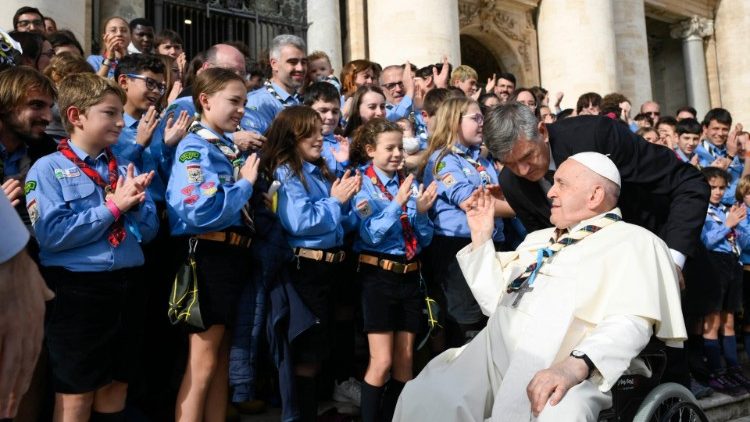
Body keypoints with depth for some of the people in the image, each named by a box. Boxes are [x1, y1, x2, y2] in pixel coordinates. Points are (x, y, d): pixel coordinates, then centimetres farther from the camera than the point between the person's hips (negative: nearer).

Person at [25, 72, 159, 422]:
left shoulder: (125, 169, 9)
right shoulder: (48, 169, -6)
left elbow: (149, 229, 6)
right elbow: (52, 234, -19)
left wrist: (134, 203, -13)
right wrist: (112, 207, -15)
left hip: (126, 287, 5)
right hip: (77, 290, -5)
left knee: (116, 384, 16)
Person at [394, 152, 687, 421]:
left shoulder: (634, 241, 6)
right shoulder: (540, 238, 29)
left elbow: (630, 322, -12)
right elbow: (495, 300, 30)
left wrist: (576, 365, -29)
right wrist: (481, 236, 24)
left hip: (559, 369, -5)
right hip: (493, 353, 6)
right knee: (421, 397, -19)